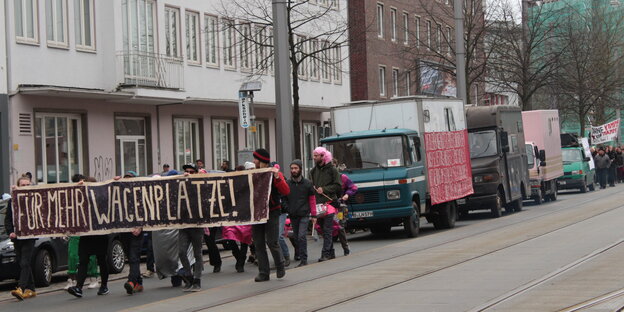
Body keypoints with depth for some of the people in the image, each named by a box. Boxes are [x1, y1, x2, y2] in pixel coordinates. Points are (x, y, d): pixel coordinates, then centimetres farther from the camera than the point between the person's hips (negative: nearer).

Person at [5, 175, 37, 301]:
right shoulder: (12, 201, 9)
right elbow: (8, 219, 10)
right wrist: (10, 232, -4)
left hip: (29, 237, -5)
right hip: (17, 237, 5)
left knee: (25, 263, -13)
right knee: (22, 264, 9)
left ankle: (21, 288, -22)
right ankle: (31, 289, 18)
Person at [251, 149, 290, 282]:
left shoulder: (274, 173, -2)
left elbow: (286, 191, -13)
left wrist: (277, 177, -23)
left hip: (271, 212, -5)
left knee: (272, 242, -8)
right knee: (258, 244, 3)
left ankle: (280, 267, 12)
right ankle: (263, 272, 7)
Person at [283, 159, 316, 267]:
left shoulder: (307, 183, 0)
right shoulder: (287, 183, 4)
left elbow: (312, 199, 5)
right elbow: (284, 198, 13)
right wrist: (287, 208, -1)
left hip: (304, 215, -3)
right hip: (293, 215, 3)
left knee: (301, 236, -13)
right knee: (295, 237, 11)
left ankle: (303, 259, -11)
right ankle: (297, 254, 27)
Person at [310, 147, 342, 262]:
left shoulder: (331, 169, 0)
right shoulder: (313, 171, 15)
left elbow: (338, 186, -3)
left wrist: (324, 189, -12)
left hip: (329, 202, -6)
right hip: (318, 203, 6)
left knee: (327, 230, -10)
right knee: (324, 230, 8)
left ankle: (325, 254, -13)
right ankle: (330, 253, 15)